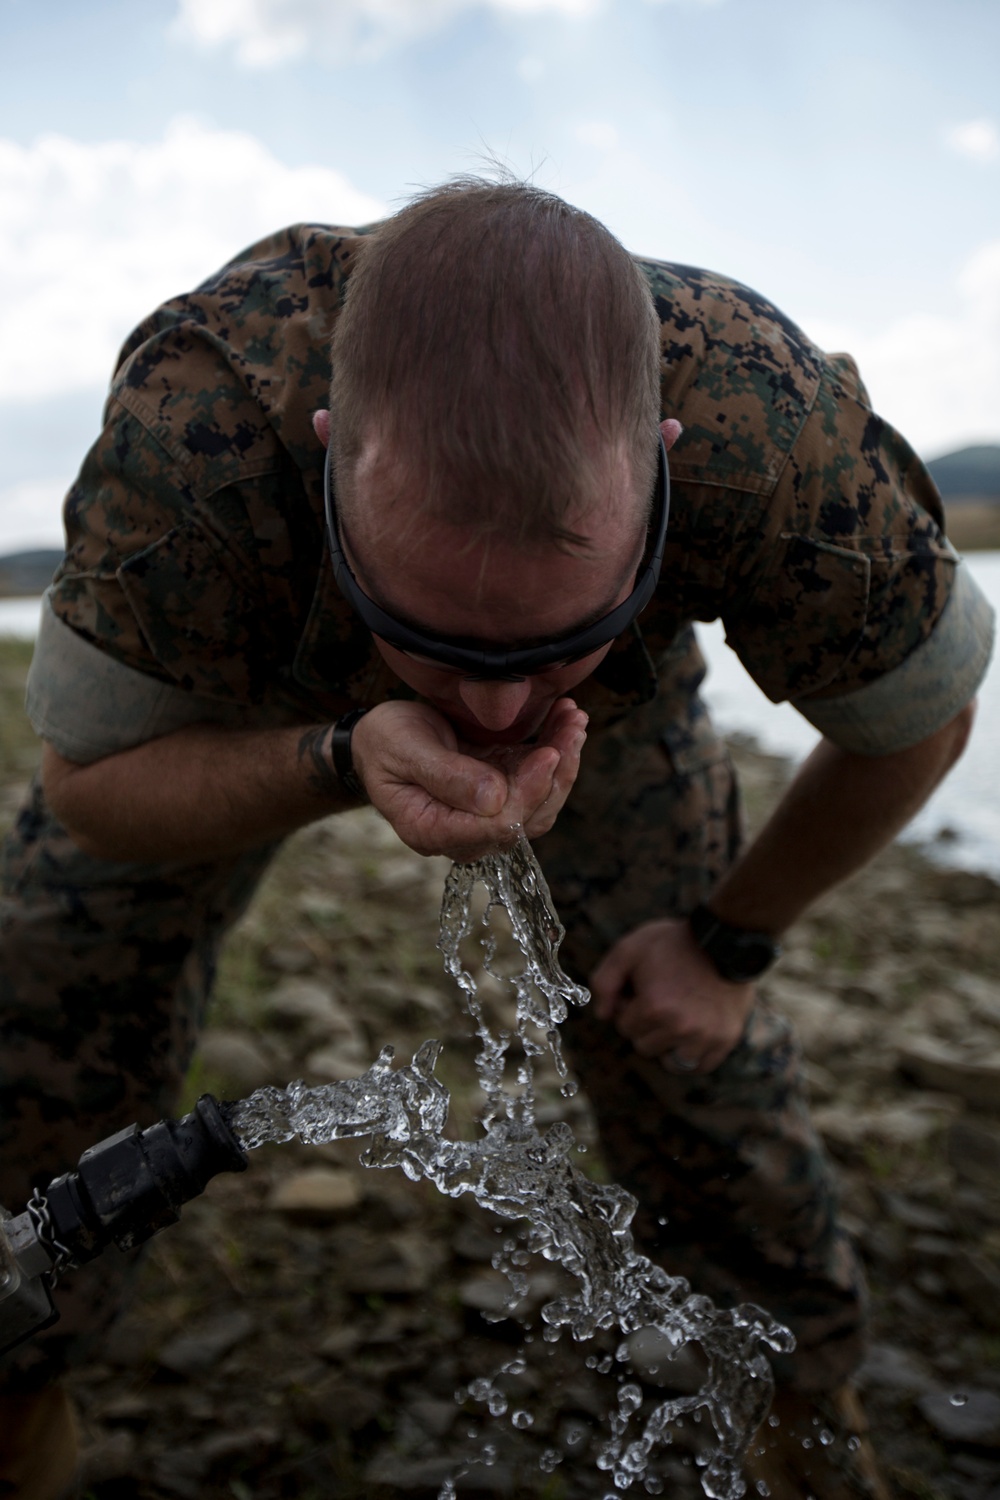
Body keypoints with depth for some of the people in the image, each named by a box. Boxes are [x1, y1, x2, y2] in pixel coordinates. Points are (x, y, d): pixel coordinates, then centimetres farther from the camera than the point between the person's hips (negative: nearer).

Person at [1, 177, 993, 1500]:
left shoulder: (780, 435, -40)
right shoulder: (193, 427, -43)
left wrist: (728, 943, -10)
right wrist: (341, 765, -47)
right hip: (246, 680, 0)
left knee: (685, 1048, -5)